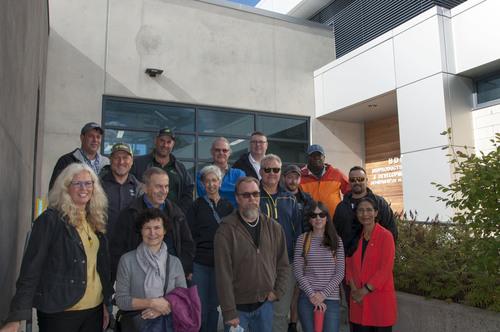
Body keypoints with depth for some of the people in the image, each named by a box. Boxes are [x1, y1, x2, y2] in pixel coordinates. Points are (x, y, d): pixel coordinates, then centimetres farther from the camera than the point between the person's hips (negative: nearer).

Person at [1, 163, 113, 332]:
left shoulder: (95, 221, 9)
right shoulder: (50, 220, -9)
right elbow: (31, 269, -11)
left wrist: (106, 303, 13)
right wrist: (17, 317, -15)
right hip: (59, 313, -5)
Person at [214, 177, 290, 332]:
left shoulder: (274, 227, 2)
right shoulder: (226, 230, -13)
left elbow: (283, 264, 10)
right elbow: (223, 275, -14)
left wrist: (277, 291, 0)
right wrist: (230, 312, -13)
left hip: (265, 303, 4)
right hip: (238, 305, -4)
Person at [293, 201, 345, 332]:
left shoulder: (336, 241, 5)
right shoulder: (303, 239, 3)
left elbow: (340, 273, 1)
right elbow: (297, 271, -1)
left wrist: (323, 294, -9)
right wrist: (311, 294, -9)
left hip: (331, 298, 0)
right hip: (306, 298, 0)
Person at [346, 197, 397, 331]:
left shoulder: (385, 235, -8)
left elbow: (385, 269, -13)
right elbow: (348, 264, 9)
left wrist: (364, 291, -13)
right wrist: (354, 289, -5)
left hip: (381, 297, -4)